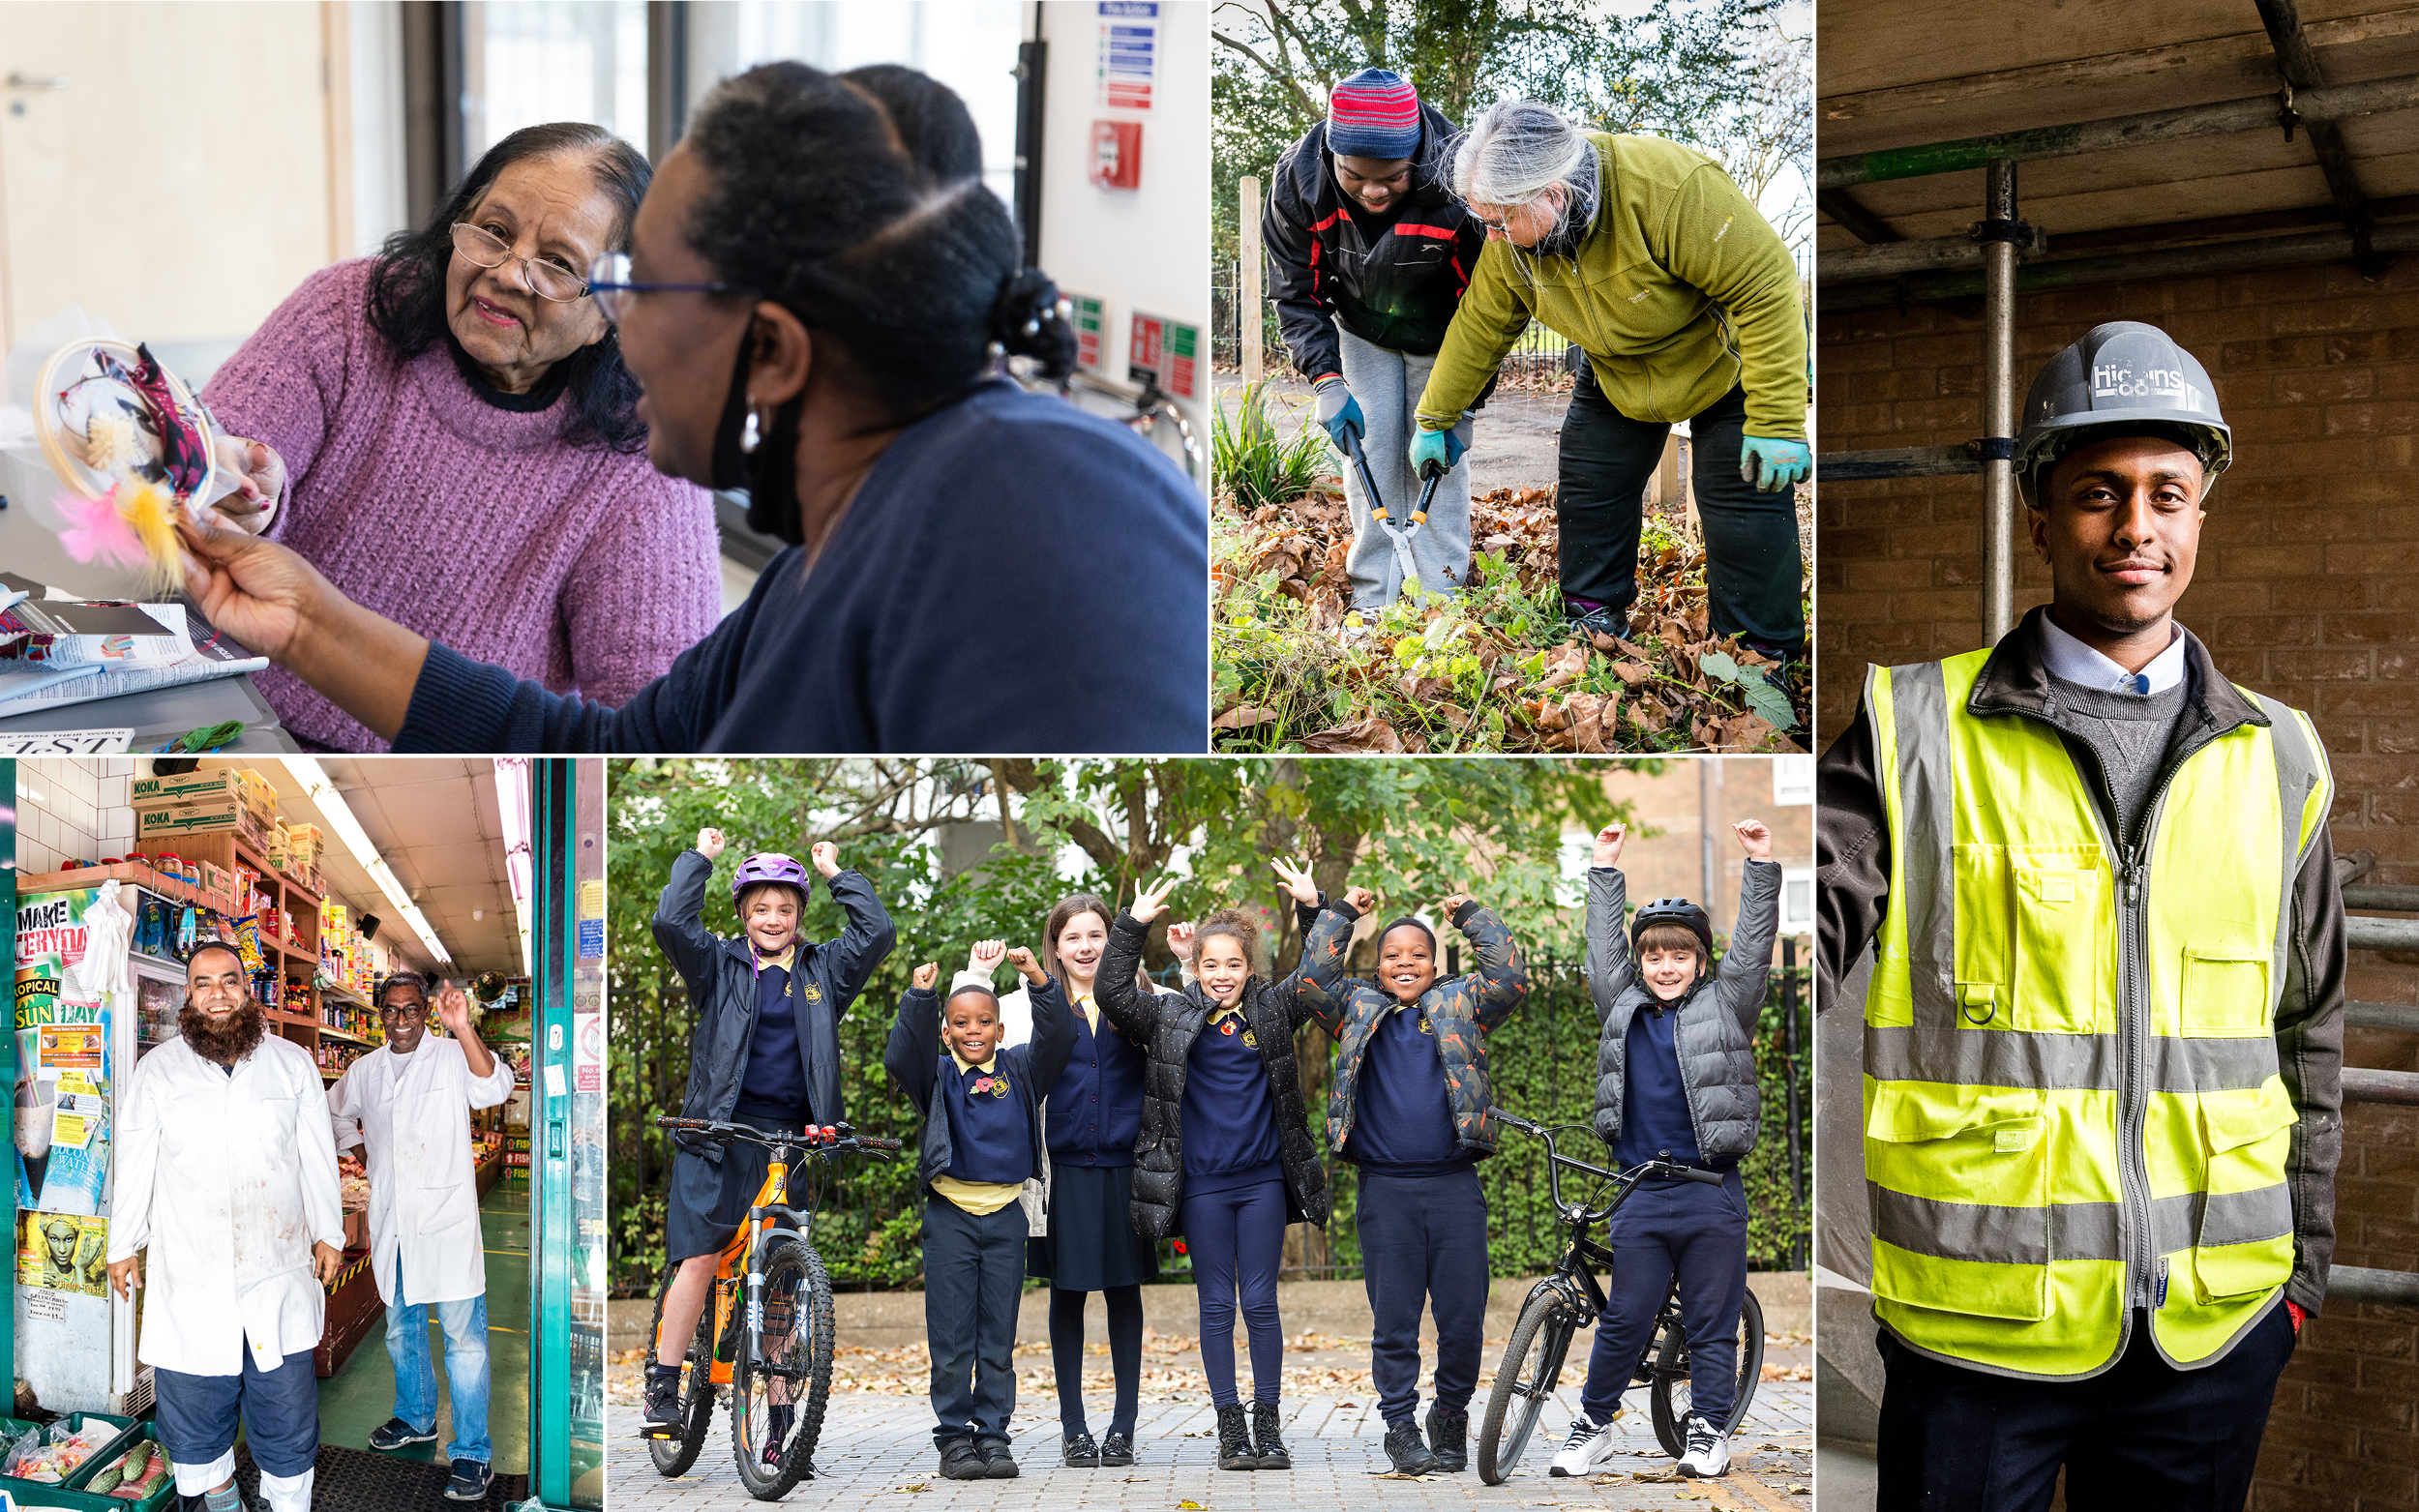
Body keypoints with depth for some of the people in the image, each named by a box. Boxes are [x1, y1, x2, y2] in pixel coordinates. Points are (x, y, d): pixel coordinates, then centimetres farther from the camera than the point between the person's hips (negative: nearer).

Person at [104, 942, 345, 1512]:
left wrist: (328, 1234, 9)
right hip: (188, 1273, 0)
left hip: (280, 1268, 0)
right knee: (193, 1404, 9)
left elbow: (318, 1158, 9)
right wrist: (123, 1246, 10)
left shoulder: (292, 1063, 5)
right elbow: (134, 1164, 9)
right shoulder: (157, 1069, 4)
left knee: (286, 1411, 4)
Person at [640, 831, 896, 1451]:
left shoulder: (823, 971, 12)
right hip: (718, 1136, -2)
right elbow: (670, 922, -9)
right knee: (699, 1256, -13)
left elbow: (877, 933, -1)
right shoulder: (719, 965, 7)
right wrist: (700, 857, 1)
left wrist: (835, 873, 4)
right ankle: (662, 1386, 0)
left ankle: (781, 1419, 13)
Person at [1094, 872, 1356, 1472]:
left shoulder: (1272, 1010, 6)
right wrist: (1132, 926, -13)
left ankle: (1268, 1425, 14)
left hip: (1263, 1180, 1)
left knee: (1261, 1304, 4)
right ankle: (1229, 1428, 14)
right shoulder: (1171, 1018, 2)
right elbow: (1113, 993, -7)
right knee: (1216, 1306, 6)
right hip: (1202, 1184, -1)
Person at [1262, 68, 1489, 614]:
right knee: (1370, 449, -3)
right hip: (1362, 329, 2)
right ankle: (1373, 599, 4)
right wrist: (1327, 381, -24)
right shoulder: (1297, 179, -27)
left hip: (1441, 334, -2)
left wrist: (1460, 405, -23)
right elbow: (1297, 293, -14)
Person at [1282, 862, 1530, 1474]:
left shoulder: (1460, 1005, 12)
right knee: (1393, 1319, 4)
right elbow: (1314, 983, 3)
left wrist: (1471, 914, 6)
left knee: (1464, 1316, 3)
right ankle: (1401, 1428, 15)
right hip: (1385, 1190, 0)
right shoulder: (1358, 1009, 12)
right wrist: (1328, 913, 6)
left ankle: (1451, 1416, 22)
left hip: (1454, 1187, 0)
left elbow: (1510, 976, 1)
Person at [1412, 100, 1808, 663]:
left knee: (1745, 506, -11)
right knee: (1588, 489, 2)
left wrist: (1776, 421, -36)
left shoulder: (1671, 186, -41)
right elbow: (1480, 326, -4)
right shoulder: (1509, 242, -20)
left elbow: (1766, 284, -35)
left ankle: (1762, 658, 2)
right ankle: (1596, 627, 20)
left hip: (1730, 363, -5)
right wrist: (1434, 419, 3)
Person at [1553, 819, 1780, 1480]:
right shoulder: (1623, 1009, 9)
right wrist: (1606, 868, 14)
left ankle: (1709, 1428, 20)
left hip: (1713, 1194, -1)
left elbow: (1752, 947, 0)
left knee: (1713, 1322, 7)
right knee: (1624, 1320, 6)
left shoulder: (1725, 1005, 5)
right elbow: (1604, 948, 14)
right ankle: (1594, 1423, 18)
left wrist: (1761, 865, -3)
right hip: (1643, 1196, 1)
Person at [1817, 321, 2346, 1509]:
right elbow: (1806, 934, -12)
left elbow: (2309, 1034, 14)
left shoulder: (2277, 758, 7)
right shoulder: (1916, 731, -3)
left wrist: (2300, 1265, 15)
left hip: (2217, 1333, 3)